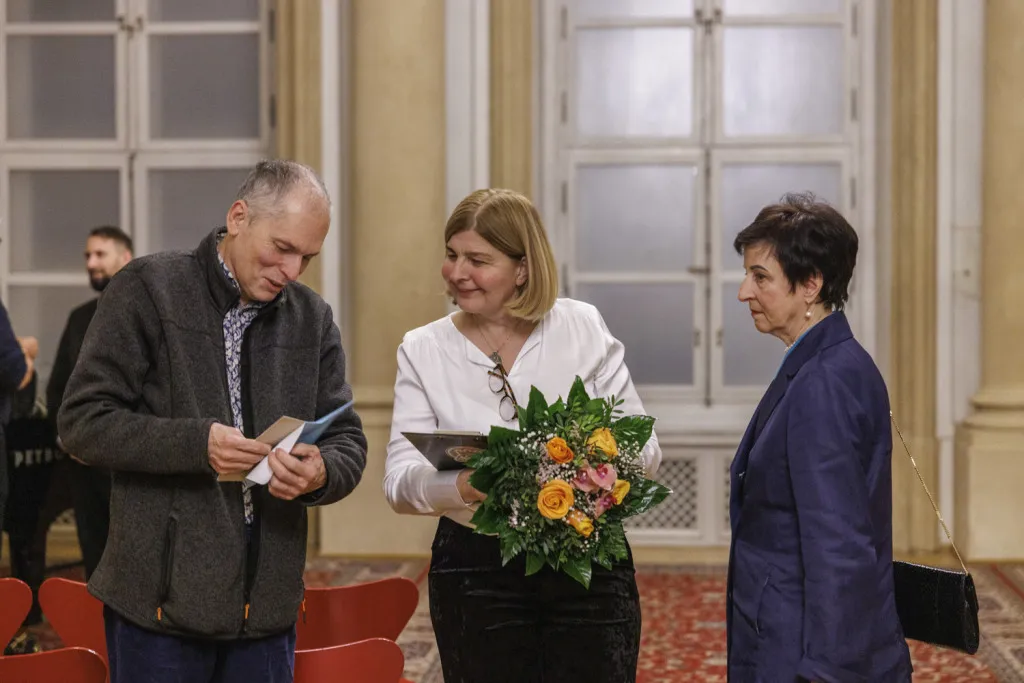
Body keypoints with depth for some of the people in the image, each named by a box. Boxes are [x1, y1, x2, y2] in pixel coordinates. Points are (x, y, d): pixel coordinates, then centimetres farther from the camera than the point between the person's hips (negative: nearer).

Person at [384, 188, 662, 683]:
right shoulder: (423, 350, 1)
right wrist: (462, 486, -28)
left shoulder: (582, 326, 0)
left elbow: (643, 446, 1)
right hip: (475, 569, 1)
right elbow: (399, 482, -6)